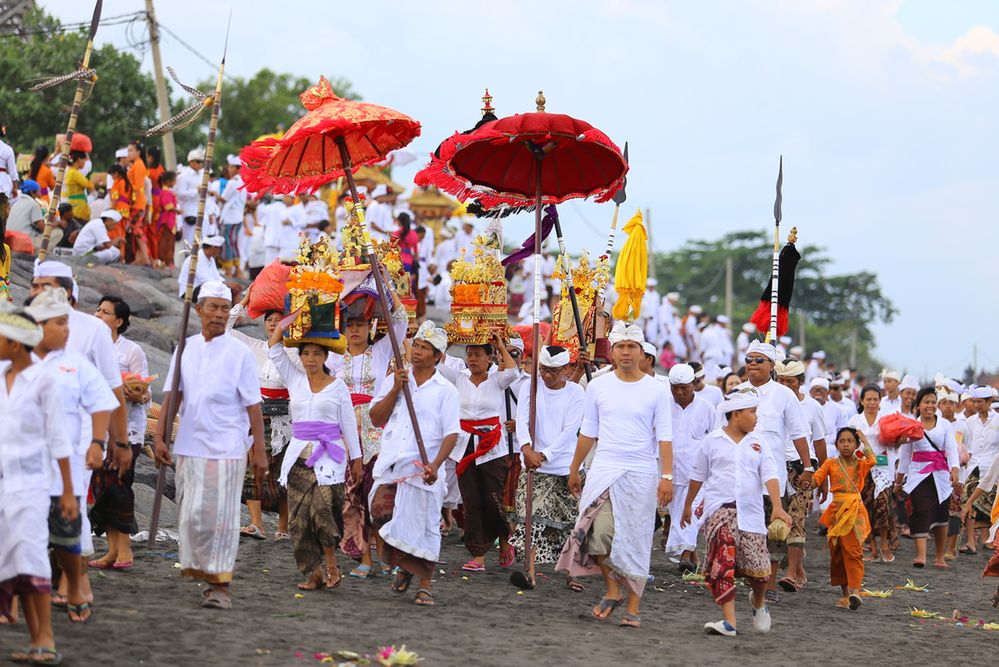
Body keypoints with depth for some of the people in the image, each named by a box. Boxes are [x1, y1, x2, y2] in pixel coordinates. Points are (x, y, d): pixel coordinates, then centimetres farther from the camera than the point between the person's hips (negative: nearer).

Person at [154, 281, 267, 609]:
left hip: (226, 449, -4)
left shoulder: (239, 353, -2)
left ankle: (220, 585, -1)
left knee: (220, 517, -5)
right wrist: (159, 437, 0)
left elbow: (253, 406, -2)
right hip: (189, 447, 4)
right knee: (192, 516, 7)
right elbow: (172, 396, 10)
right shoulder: (185, 349, 9)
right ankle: (203, 571, 21)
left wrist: (260, 452, -5)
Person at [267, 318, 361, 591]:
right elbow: (274, 347, 5)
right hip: (299, 454, 3)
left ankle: (330, 565, -2)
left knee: (323, 508, -18)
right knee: (299, 516, -2)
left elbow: (348, 424, 6)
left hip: (328, 456, -3)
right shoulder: (295, 379, 9)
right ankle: (314, 571, 4)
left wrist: (356, 458, 5)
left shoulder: (337, 386, 3)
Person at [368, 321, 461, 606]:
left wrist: (435, 464, -19)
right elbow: (376, 419, 7)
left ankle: (425, 584, 10)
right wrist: (396, 390, -5)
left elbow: (451, 433, -4)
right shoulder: (394, 381, 14)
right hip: (390, 465, 3)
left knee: (425, 525, -2)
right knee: (381, 511, -11)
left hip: (422, 470, -3)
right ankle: (404, 566, 14)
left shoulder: (445, 391, 2)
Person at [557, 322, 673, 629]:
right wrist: (574, 470, 16)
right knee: (597, 532, -14)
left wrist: (667, 476, -10)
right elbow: (588, 432, 14)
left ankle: (634, 606, 8)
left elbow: (665, 436, -1)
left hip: (641, 474, -1)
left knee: (636, 539, 1)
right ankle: (613, 590, 8)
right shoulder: (598, 386, 6)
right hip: (604, 469, 1)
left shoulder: (656, 390, 1)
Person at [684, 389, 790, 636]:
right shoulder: (712, 440, 5)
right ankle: (729, 621, -17)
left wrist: (777, 506, -13)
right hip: (720, 509, -2)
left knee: (757, 567, 0)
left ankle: (759, 604, 33)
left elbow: (770, 475, 0)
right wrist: (687, 506, 22)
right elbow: (698, 476, 15)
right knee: (722, 563, -16)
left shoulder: (758, 443, 9)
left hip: (750, 512, 2)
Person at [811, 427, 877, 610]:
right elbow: (816, 480, -1)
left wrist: (865, 440, -7)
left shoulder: (860, 463, 4)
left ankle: (855, 590, -20)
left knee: (853, 551, -13)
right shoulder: (831, 463, 7)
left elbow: (872, 461, -18)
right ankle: (845, 593, 17)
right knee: (837, 553, 7)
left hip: (855, 511, -2)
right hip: (836, 510, 3)